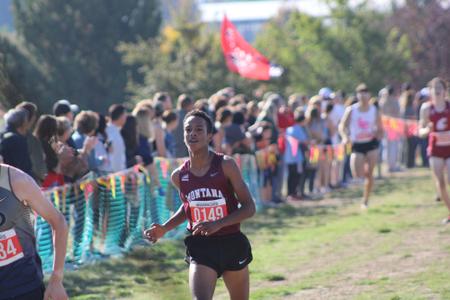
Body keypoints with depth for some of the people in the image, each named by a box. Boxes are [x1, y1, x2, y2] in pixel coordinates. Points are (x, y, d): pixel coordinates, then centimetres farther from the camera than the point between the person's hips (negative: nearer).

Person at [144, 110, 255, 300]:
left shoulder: (225, 165, -10)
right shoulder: (179, 176, 0)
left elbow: (249, 208, -11)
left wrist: (217, 224, -23)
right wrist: (164, 229, 5)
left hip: (231, 243, 0)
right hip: (200, 247, 0)